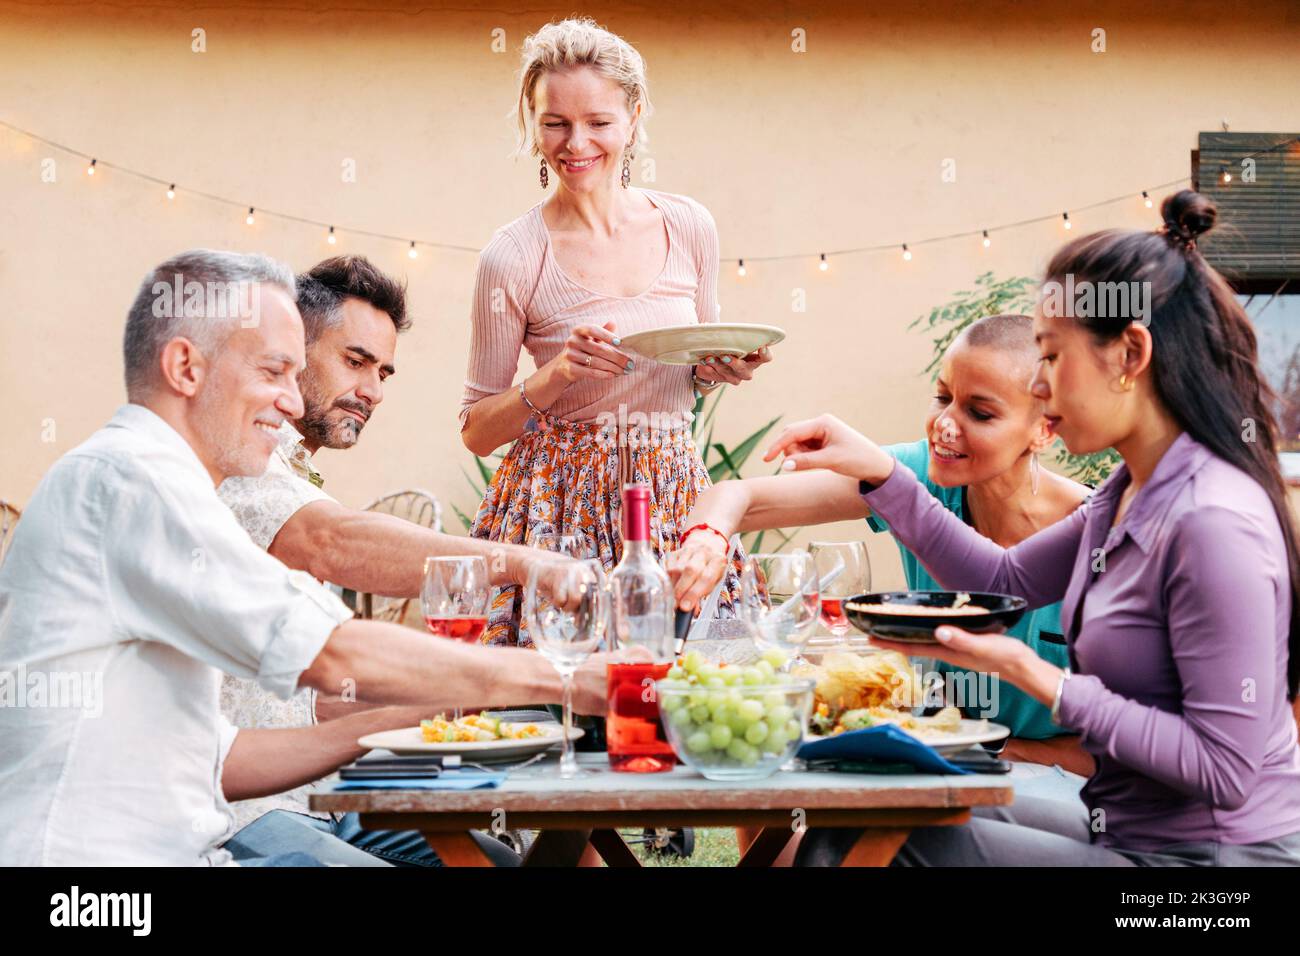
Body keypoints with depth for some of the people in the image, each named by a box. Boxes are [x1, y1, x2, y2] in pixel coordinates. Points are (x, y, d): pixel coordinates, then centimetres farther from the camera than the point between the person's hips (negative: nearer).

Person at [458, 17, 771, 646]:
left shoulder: (689, 227, 2)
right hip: (561, 502, -3)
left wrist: (722, 370, -4)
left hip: (676, 494, 3)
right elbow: (476, 431, -2)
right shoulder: (513, 257, -8)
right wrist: (554, 377, -17)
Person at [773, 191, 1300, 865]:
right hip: (1126, 829, 9)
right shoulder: (1130, 493, 5)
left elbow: (1224, 769, -24)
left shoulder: (1212, 523, -24)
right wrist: (880, 473, 9)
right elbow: (1005, 578, 17)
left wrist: (1032, 674, -22)